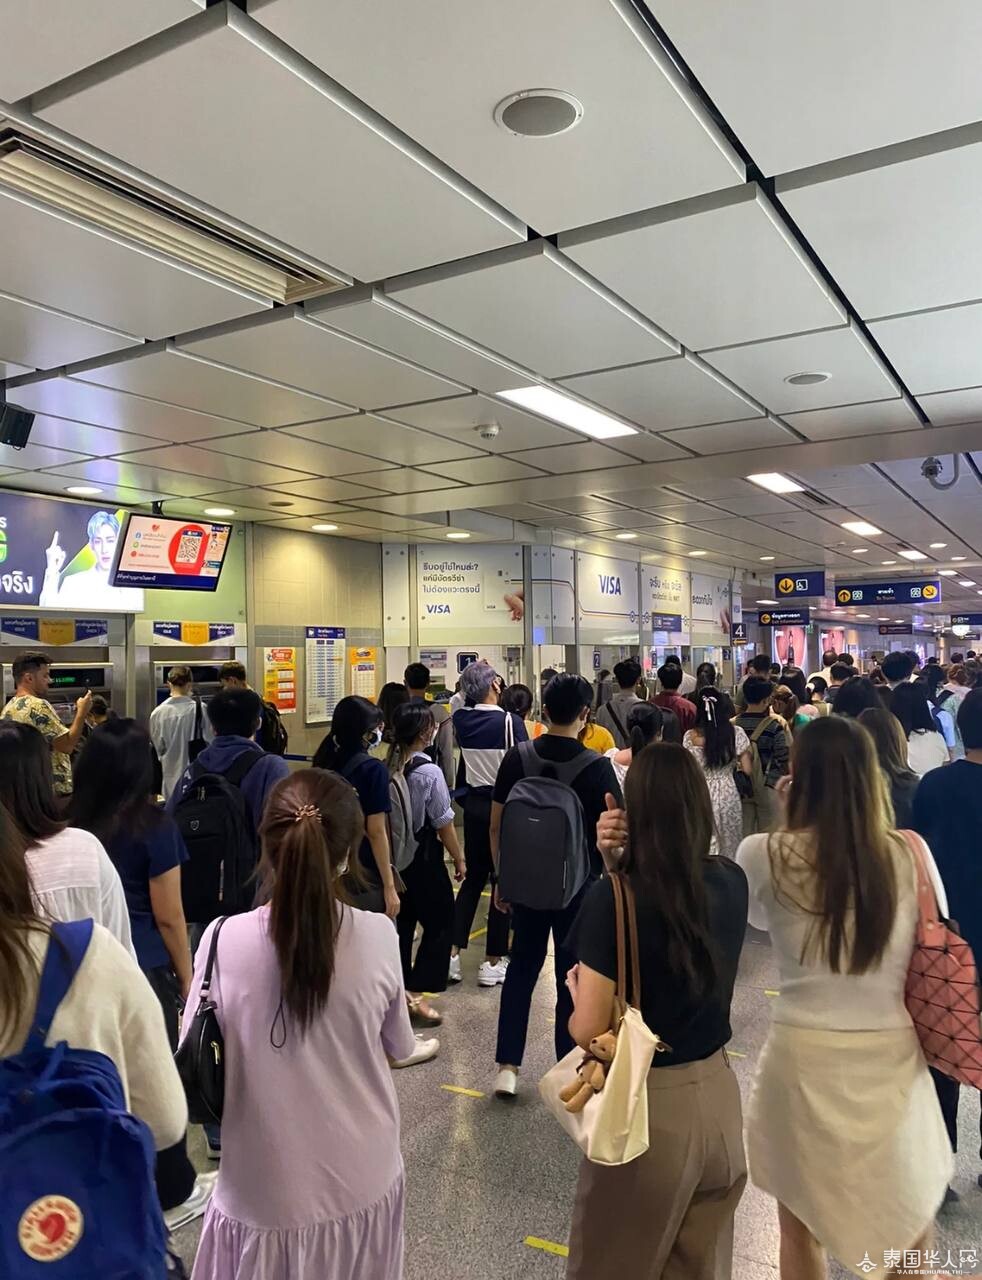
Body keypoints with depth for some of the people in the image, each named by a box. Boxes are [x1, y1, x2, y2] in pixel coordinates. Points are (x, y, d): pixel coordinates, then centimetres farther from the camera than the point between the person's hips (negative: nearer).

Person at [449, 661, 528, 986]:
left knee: (473, 877, 17)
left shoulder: (460, 719, -4)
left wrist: (474, 680, 12)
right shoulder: (511, 721, -17)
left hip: (474, 804, 5)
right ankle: (492, 962, 13)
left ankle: (452, 953, 15)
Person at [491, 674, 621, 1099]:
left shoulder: (517, 758, -5)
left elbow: (496, 826, 1)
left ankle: (507, 1067, 18)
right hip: (579, 884, -2)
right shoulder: (596, 766, -14)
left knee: (521, 968, 16)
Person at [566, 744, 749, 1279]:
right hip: (717, 1095, 5)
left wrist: (576, 988, 0)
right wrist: (623, 863, -7)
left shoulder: (613, 898, -24)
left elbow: (587, 1031, -20)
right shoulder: (731, 881, -8)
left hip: (646, 1104, -5)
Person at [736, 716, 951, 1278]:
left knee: (802, 1226, 21)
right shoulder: (910, 853, -8)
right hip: (894, 1056, 2)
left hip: (806, 1057, -2)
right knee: (910, 1222, 25)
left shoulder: (764, 854, -14)